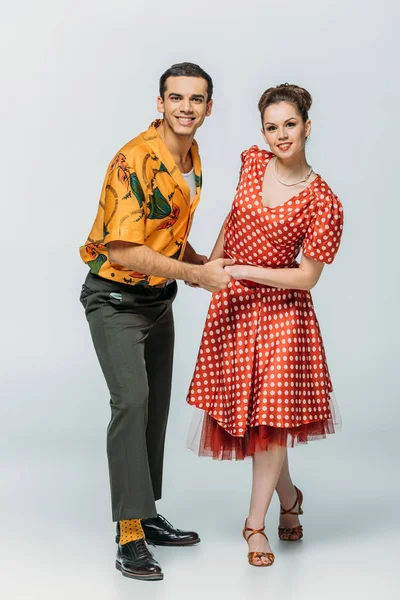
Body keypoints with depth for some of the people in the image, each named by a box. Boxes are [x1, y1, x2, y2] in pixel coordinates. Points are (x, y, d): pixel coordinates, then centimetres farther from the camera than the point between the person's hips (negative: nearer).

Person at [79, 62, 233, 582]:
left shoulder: (192, 159, 6)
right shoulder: (136, 159, -22)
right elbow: (123, 250, -27)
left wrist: (207, 263, 5)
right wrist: (196, 274, -23)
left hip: (159, 298, 9)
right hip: (115, 299, -8)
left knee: (156, 406, 12)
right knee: (131, 401, -19)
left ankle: (145, 516, 25)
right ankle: (130, 540, -15)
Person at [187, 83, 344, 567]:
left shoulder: (323, 202, -13)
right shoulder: (253, 163, 1)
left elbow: (306, 277, -14)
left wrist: (240, 270, -17)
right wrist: (210, 263, 21)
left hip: (280, 310, -4)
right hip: (232, 305, 5)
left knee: (271, 413, -3)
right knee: (242, 407, 8)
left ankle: (255, 523, 13)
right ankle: (288, 497, 32)